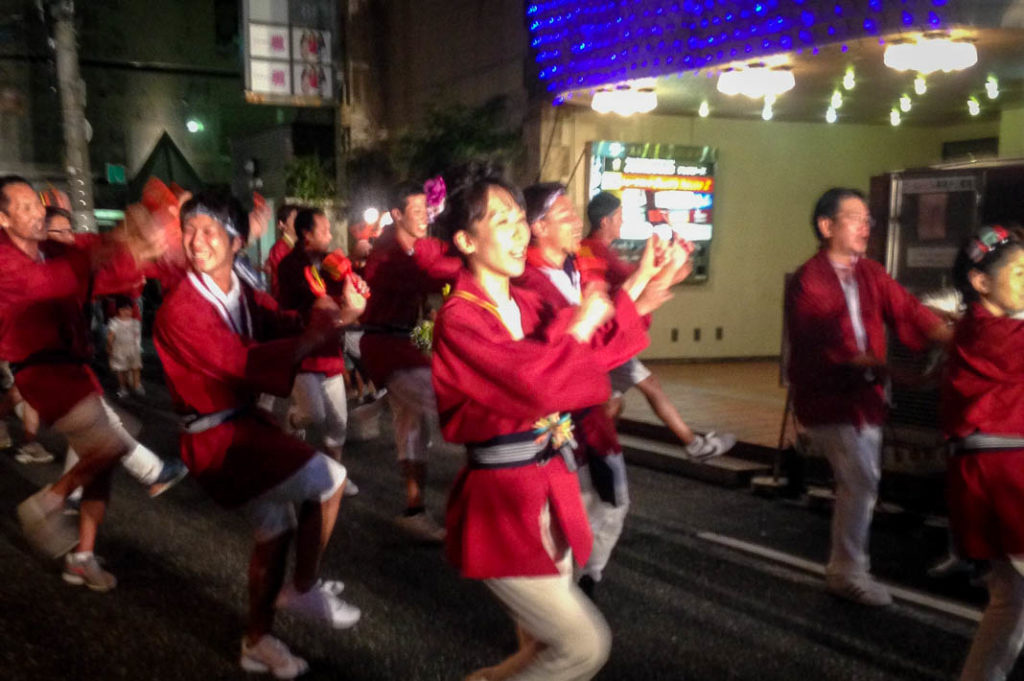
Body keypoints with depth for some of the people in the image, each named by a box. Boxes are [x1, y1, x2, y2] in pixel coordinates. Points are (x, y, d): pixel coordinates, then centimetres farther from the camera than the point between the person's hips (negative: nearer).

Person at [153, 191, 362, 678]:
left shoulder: (245, 296, 5)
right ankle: (304, 589, 5)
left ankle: (257, 642, 37)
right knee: (329, 479, -16)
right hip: (216, 437, -9)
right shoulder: (181, 310, -21)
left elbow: (292, 329, -3)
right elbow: (242, 362, -29)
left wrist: (338, 315, -22)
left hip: (249, 422, 9)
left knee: (277, 529, 19)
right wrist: (313, 335, -23)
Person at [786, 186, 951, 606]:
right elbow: (830, 346, -22)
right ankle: (849, 572, 8)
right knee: (861, 481, -9)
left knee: (859, 484, 15)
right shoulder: (808, 281, -14)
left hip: (865, 395, 8)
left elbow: (909, 313, -3)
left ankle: (846, 570, 30)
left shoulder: (871, 275, 8)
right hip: (828, 397, -7)